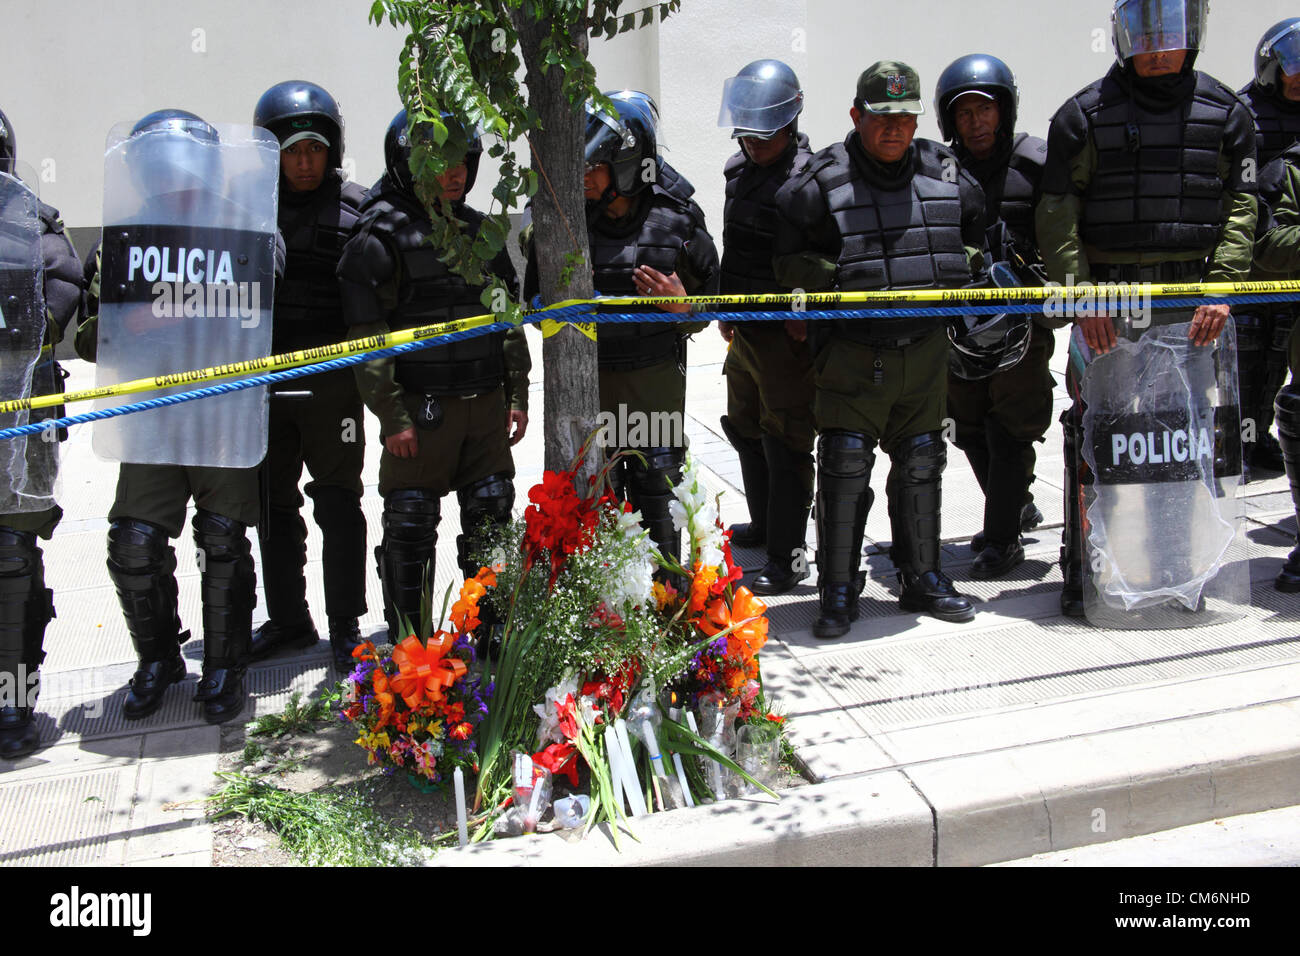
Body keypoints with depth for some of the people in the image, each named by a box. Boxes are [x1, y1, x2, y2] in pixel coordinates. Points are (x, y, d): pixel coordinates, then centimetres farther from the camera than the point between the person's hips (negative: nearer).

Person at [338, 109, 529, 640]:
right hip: (421, 409, -5)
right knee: (410, 527, 3)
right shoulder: (382, 233, -6)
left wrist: (517, 394, 11)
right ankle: (407, 643, 19)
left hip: (485, 404, 6)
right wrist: (392, 416, -14)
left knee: (492, 519, 11)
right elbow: (368, 336, -10)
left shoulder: (481, 230, 13)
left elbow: (508, 319, 17)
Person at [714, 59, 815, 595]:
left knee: (785, 444, -3)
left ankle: (787, 557, 7)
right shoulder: (741, 169, 12)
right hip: (745, 329, 10)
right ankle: (764, 524, 41)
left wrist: (804, 318, -19)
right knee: (746, 430, 22)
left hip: (788, 335, -9)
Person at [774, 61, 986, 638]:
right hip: (851, 351, -4)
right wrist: (840, 280, -12)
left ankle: (922, 578, 28)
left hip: (926, 348, 4)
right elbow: (788, 261, -4)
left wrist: (974, 270, 10)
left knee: (920, 463, 12)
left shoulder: (946, 175, 7)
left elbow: (973, 238, 23)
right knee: (844, 464, -7)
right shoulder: (822, 181, -7)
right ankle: (837, 590, 7)